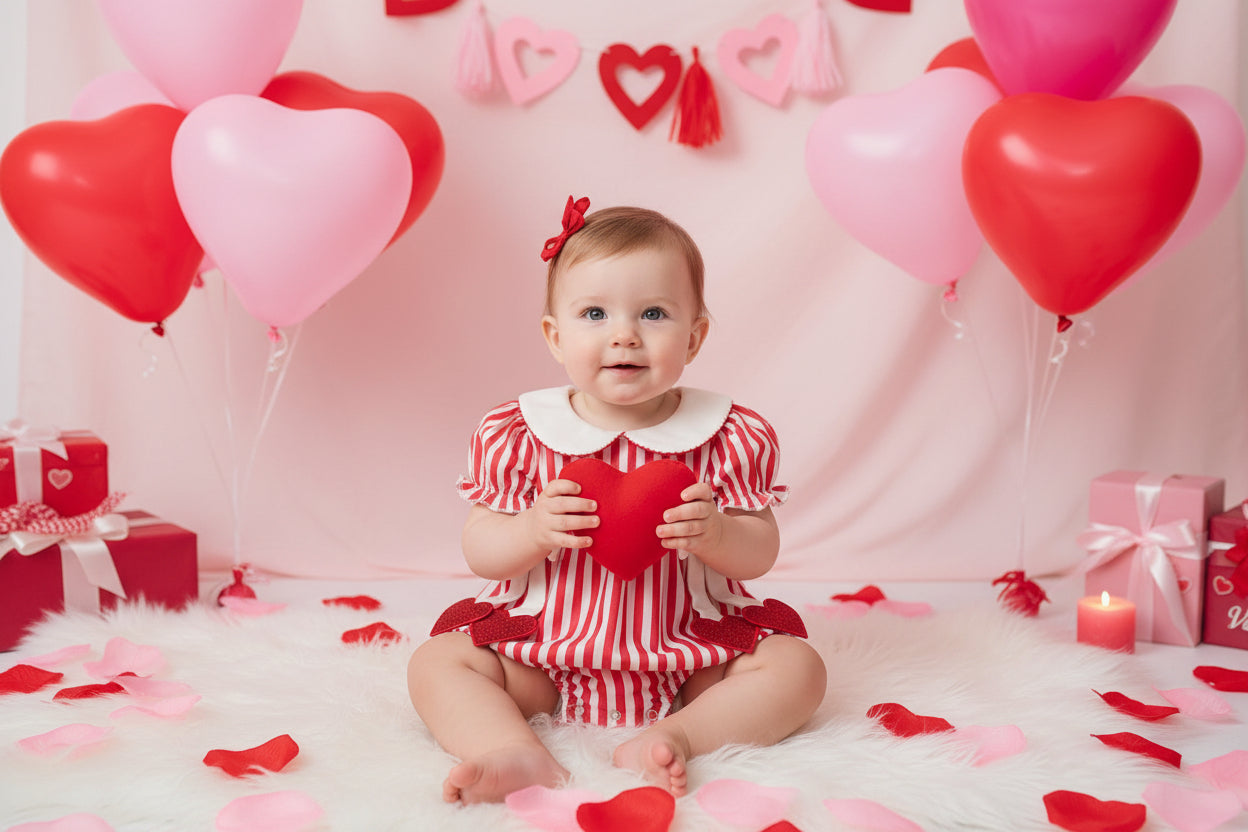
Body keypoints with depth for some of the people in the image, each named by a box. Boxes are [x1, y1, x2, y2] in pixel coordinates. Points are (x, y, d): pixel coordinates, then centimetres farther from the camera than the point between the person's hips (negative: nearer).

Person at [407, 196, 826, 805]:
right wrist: (532, 531, -26)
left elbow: (761, 553, -3)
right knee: (436, 663, -15)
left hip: (688, 654, 0)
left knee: (797, 668, -16)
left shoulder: (730, 437, -6)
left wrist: (715, 535, -26)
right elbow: (479, 551, -4)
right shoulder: (517, 435, -6)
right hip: (545, 657, 0)